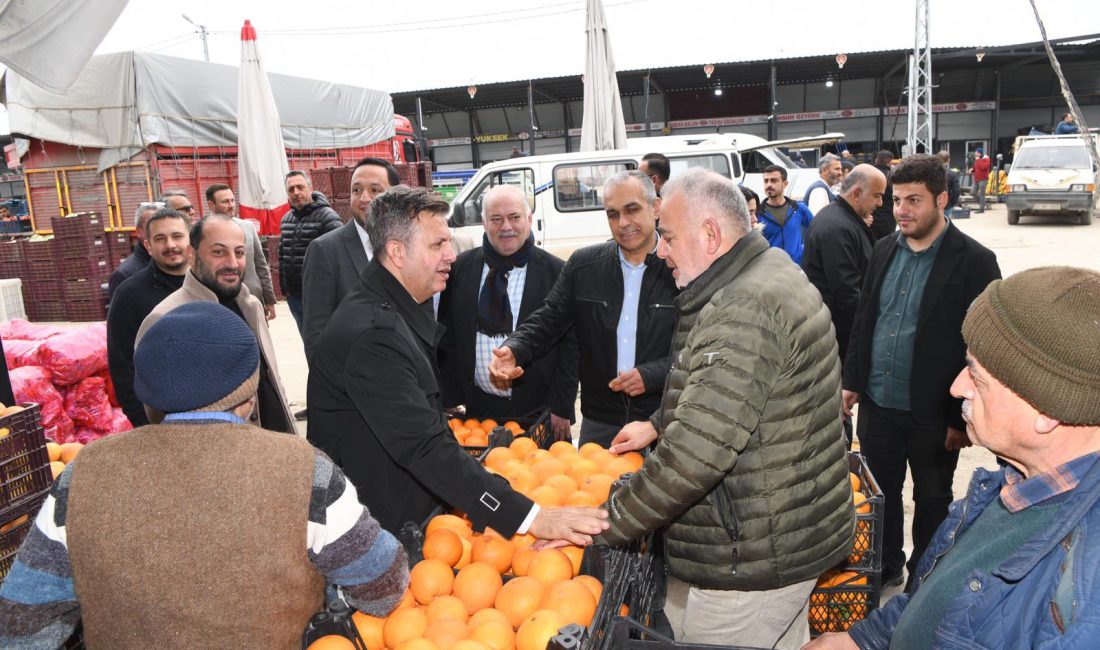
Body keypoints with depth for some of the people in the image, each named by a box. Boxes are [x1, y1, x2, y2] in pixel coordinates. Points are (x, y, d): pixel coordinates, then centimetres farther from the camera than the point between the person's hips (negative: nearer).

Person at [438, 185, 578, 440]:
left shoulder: (556, 273, -5)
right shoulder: (460, 269, 2)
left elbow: (571, 345, -5)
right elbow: (447, 339, 6)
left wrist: (561, 409, -7)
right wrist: (450, 400, 4)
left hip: (539, 413, -2)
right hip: (477, 411, 2)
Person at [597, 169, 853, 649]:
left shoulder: (745, 313, -26)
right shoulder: (772, 275, 8)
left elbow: (697, 451, -30)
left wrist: (606, 524, -21)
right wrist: (660, 424, 14)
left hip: (753, 562, -10)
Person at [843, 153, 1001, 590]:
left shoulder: (974, 262, -13)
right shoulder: (884, 250, 4)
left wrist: (963, 417, -12)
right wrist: (852, 381, 9)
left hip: (932, 413, -4)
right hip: (877, 405, 5)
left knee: (932, 502, 15)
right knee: (880, 492, 18)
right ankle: (885, 568, 38)